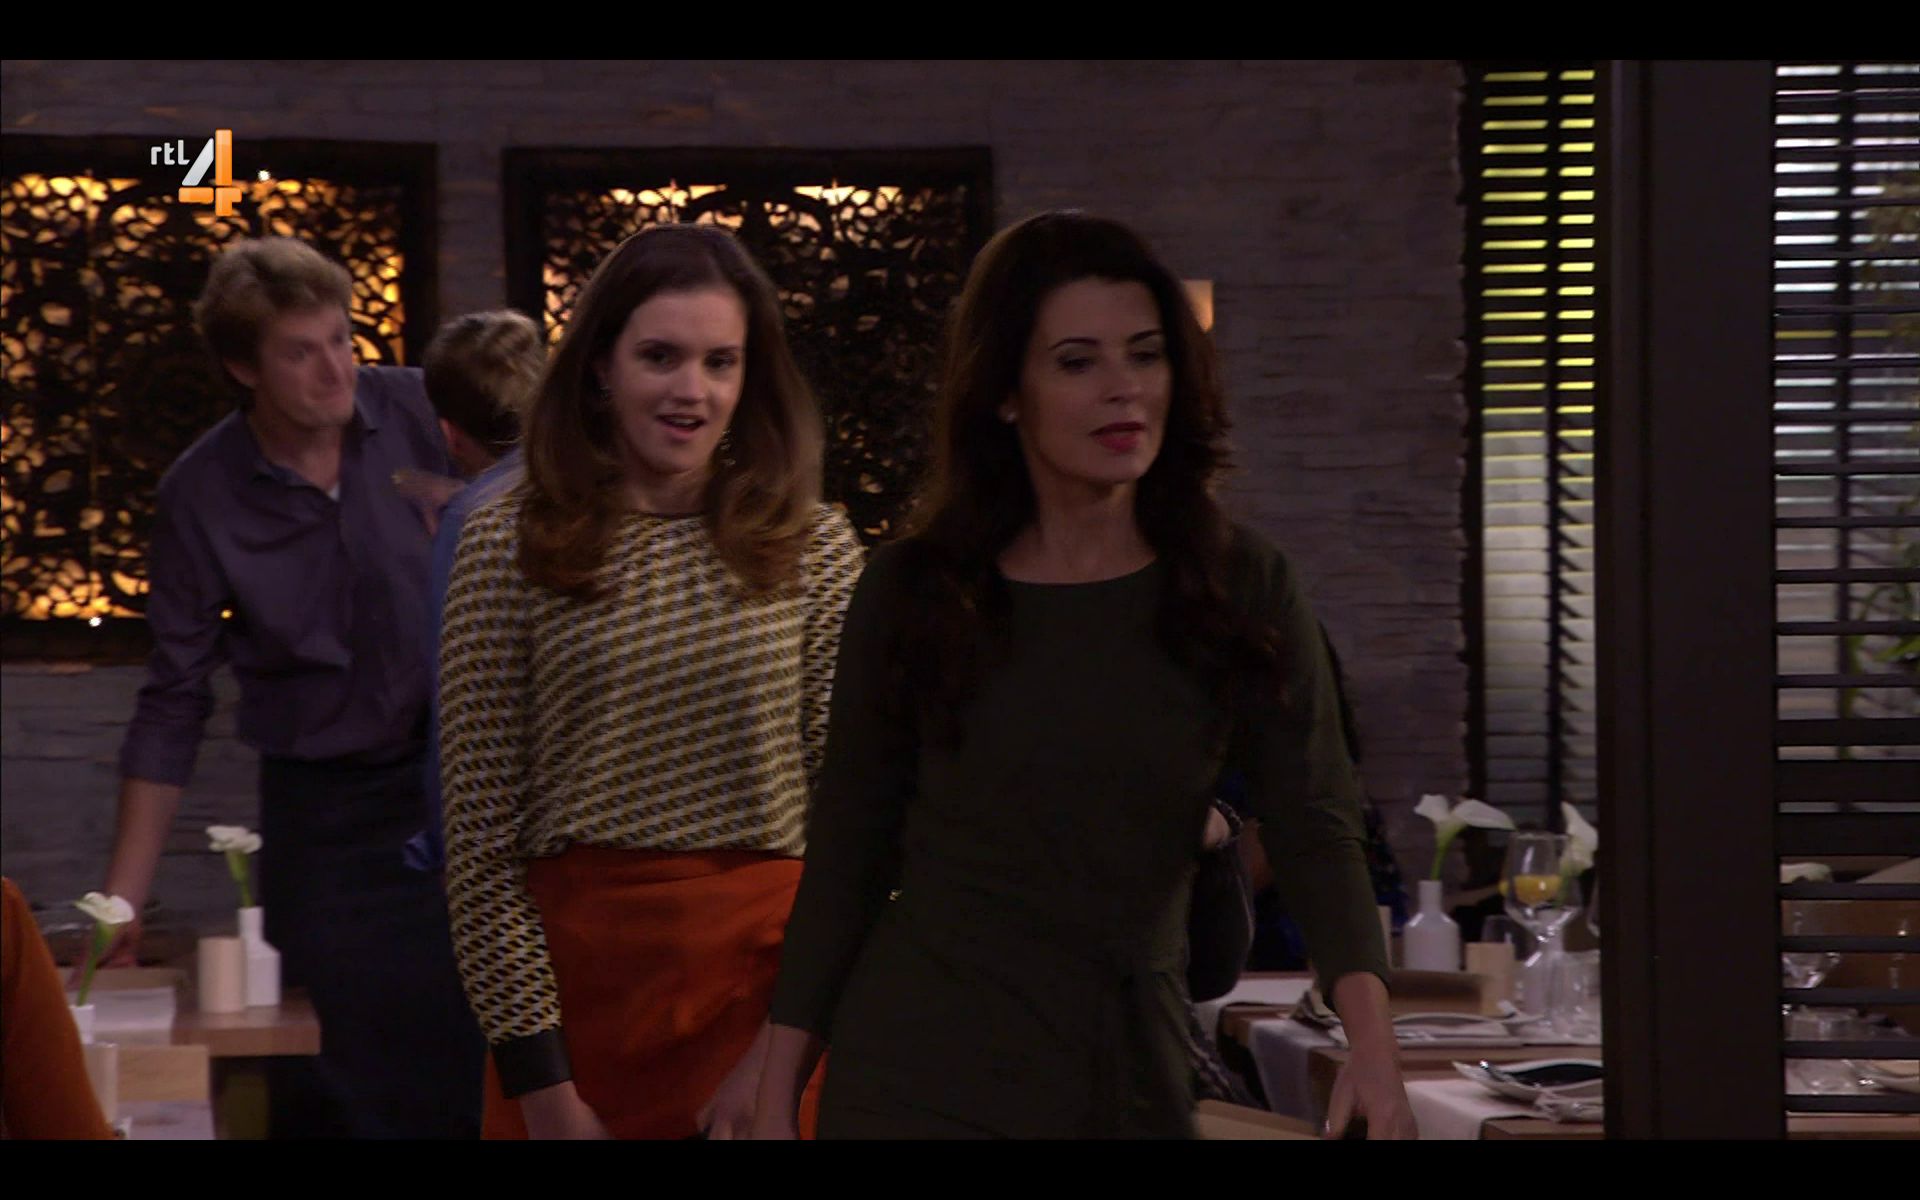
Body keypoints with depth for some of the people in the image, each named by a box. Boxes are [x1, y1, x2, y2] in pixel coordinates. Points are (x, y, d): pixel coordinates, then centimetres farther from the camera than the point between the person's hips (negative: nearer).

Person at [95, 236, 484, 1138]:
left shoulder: (421, 416, -7)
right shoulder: (201, 497, -6)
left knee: (475, 1063, -1)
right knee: (328, 1090, -1)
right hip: (320, 811, 0)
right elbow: (173, 707, -1)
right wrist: (122, 898, -4)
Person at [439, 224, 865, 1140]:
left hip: (766, 970, 1)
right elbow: (480, 835, -4)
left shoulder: (814, 548, 1)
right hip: (573, 970, -1)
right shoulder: (512, 544, -2)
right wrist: (542, 1083, -9)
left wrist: (783, 1046, -9)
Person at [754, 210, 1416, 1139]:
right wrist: (777, 1102, 0)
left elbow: (1316, 828, -7)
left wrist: (1372, 1039, -23)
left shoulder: (1244, 592, 2)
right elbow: (845, 858, 3)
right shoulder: (910, 593, 0)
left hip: (1136, 1080, 2)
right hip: (926, 1081, -1)